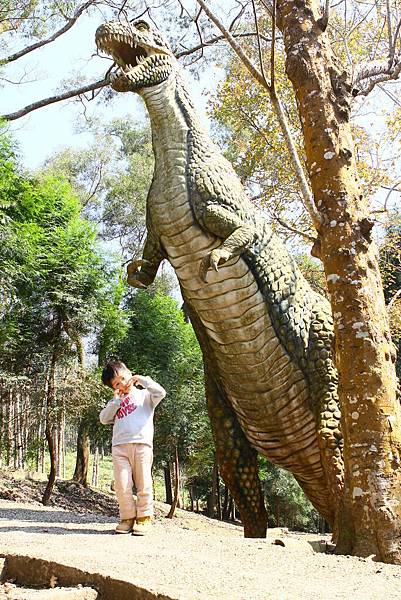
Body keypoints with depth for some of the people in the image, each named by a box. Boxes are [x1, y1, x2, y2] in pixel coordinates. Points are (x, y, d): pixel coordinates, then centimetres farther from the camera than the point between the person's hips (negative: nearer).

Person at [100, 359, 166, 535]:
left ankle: (144, 518, 10)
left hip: (142, 443, -3)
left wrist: (142, 380, -1)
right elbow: (104, 419, 12)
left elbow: (160, 393, -5)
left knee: (143, 484, -1)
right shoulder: (115, 402, 25)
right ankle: (128, 517, 10)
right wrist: (116, 400, 6)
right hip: (119, 446, 3)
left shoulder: (144, 395, 15)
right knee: (122, 486, -4)